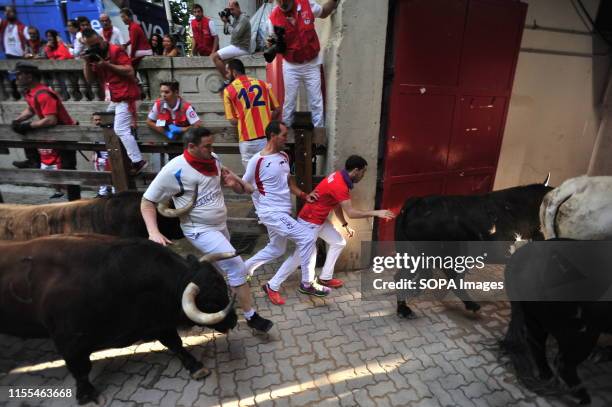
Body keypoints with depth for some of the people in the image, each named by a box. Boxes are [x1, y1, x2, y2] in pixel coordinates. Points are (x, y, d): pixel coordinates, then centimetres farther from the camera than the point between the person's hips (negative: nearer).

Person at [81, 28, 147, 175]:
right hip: (114, 98, 9)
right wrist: (87, 62, -3)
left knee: (121, 130, -16)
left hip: (125, 96, -9)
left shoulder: (116, 50, -8)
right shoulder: (94, 55, 14)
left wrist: (107, 64, -18)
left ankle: (138, 161, -15)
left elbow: (130, 71, -18)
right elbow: (89, 79, 12)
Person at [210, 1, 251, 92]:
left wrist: (227, 23, -11)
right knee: (213, 56, 13)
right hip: (236, 46, 10)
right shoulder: (236, 18, 16)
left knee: (215, 57, -17)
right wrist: (225, 22, 1)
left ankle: (227, 81, -12)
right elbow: (226, 32, 17)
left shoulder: (243, 19, -12)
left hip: (241, 48, -10)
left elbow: (235, 34, -23)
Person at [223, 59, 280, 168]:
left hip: (247, 139, -2)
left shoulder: (228, 90, 1)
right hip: (267, 136, 3)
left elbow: (233, 120, 0)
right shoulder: (262, 83, 9)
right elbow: (277, 109, 9)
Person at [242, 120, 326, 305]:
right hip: (271, 212, -9)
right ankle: (307, 284, 4)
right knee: (307, 238, -14)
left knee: (276, 249, 22)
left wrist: (303, 195, 4)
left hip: (283, 211, 9)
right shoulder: (257, 161, -16)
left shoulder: (284, 157, 7)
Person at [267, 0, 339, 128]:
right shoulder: (274, 17, -12)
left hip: (312, 64, 1)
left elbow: (323, 13, 10)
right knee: (289, 102, 7)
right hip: (290, 66, -1)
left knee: (316, 102, 5)